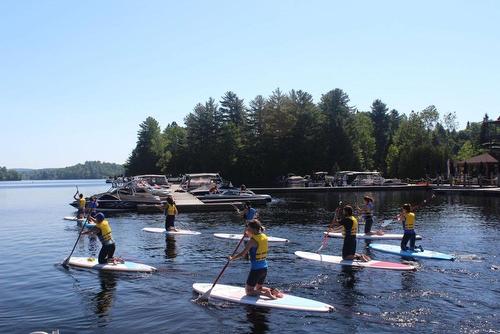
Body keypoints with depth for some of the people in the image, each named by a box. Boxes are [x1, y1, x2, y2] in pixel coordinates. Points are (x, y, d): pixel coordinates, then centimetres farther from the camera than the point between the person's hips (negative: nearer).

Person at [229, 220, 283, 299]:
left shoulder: (253, 240, -18)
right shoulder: (264, 237, 2)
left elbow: (242, 254, -18)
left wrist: (232, 258, -5)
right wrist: (249, 234, 14)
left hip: (256, 269, -7)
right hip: (264, 268, 7)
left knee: (249, 291, 6)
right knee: (259, 288, 26)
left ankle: (265, 293, -12)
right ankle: (272, 291, 4)